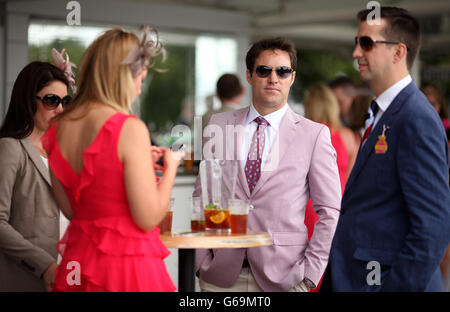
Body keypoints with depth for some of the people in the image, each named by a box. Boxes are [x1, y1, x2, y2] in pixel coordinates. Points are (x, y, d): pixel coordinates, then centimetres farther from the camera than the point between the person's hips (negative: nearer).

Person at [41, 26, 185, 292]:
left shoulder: (59, 128, 3)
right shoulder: (129, 128, -18)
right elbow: (148, 219, -16)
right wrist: (171, 167, 1)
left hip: (78, 264, 7)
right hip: (127, 269, -7)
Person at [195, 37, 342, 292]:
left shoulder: (314, 135, -1)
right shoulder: (219, 126, 6)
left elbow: (330, 212, -1)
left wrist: (309, 275, -7)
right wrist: (202, 261, 1)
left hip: (282, 277, -2)